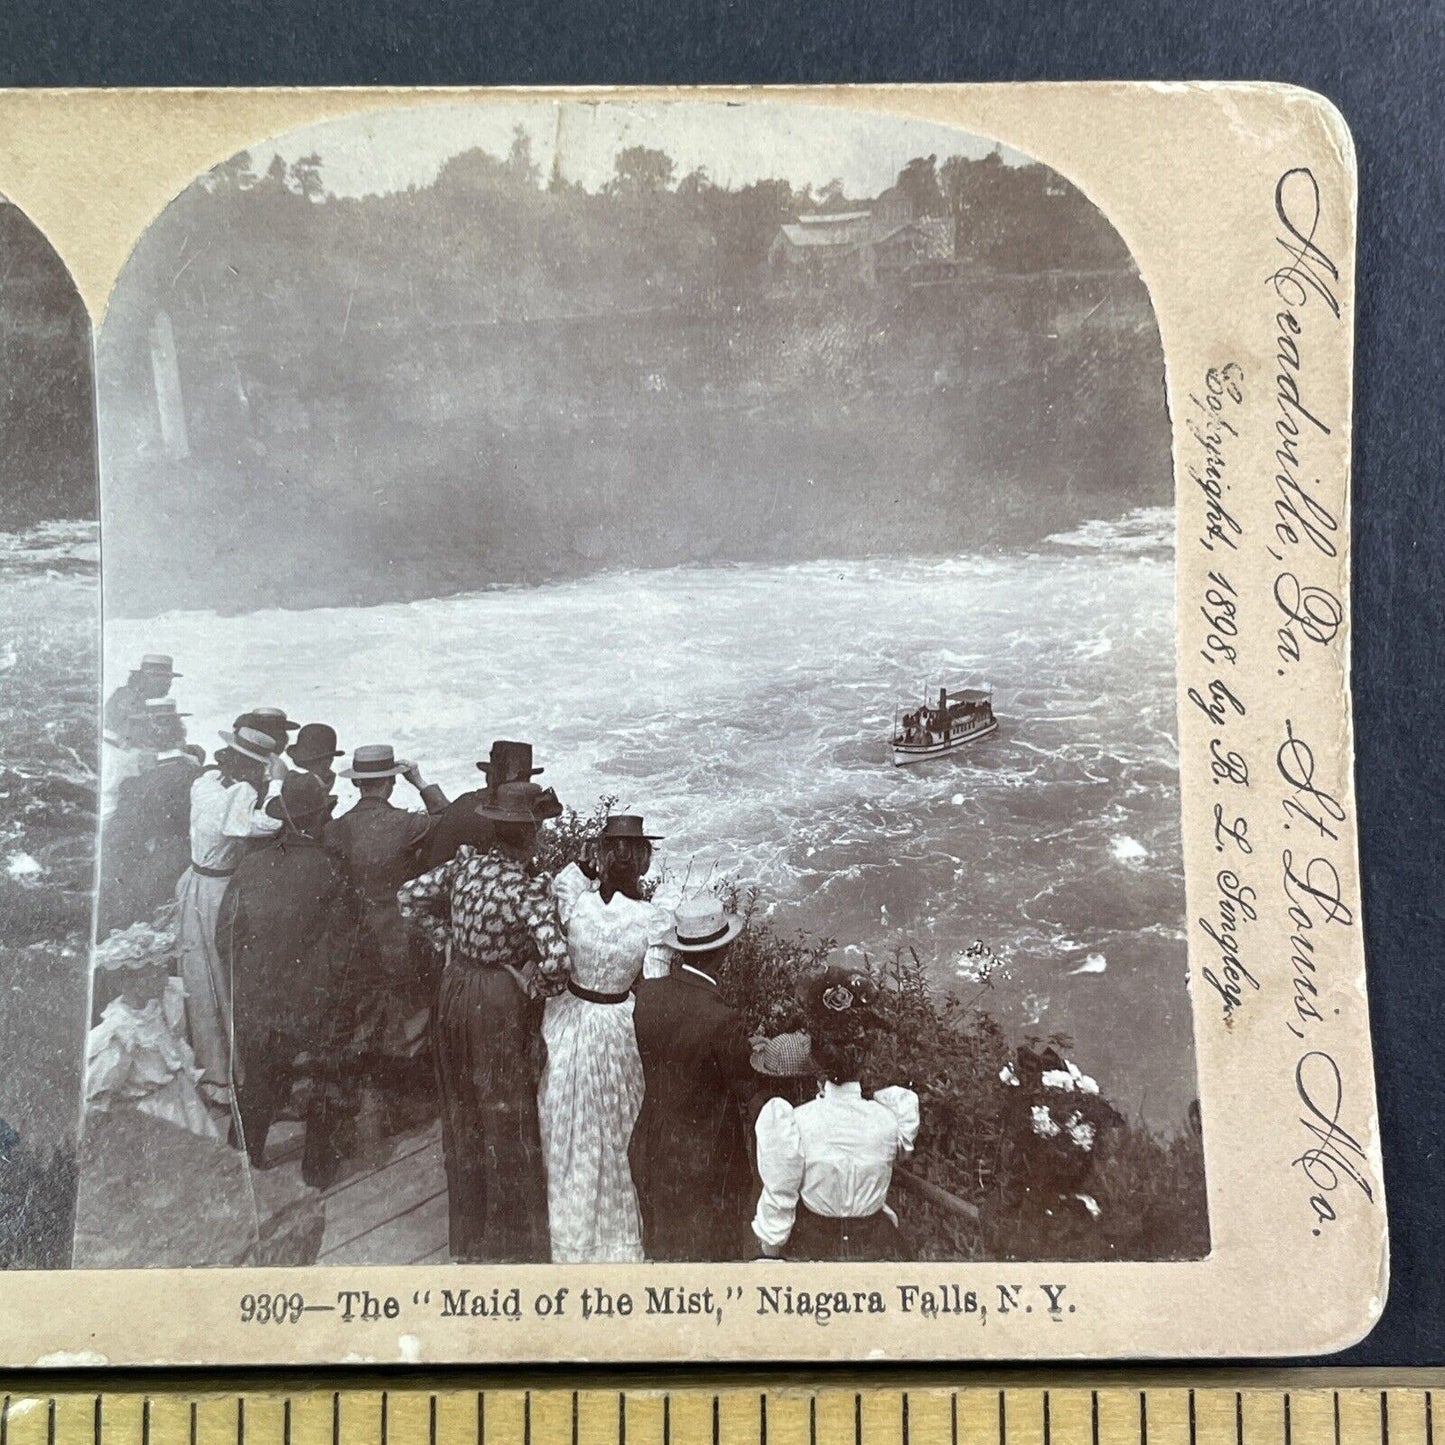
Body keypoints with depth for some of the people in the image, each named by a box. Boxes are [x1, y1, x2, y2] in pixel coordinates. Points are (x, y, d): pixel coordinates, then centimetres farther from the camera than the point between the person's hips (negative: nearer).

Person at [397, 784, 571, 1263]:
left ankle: (468, 1225, 39)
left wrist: (448, 943, 9)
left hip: (455, 991, 6)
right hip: (501, 1002, -6)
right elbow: (555, 960, -34)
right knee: (507, 1114, 10)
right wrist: (535, 988, -13)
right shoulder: (529, 889, -24)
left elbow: (411, 896, 7)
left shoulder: (464, 865, -6)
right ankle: (510, 1233, 24)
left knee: (462, 1107, 22)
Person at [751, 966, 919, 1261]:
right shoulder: (892, 1119, -19)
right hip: (875, 1248, 1)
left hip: (811, 1248, -1)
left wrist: (770, 1249, 5)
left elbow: (776, 1209, -13)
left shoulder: (791, 1124, -24)